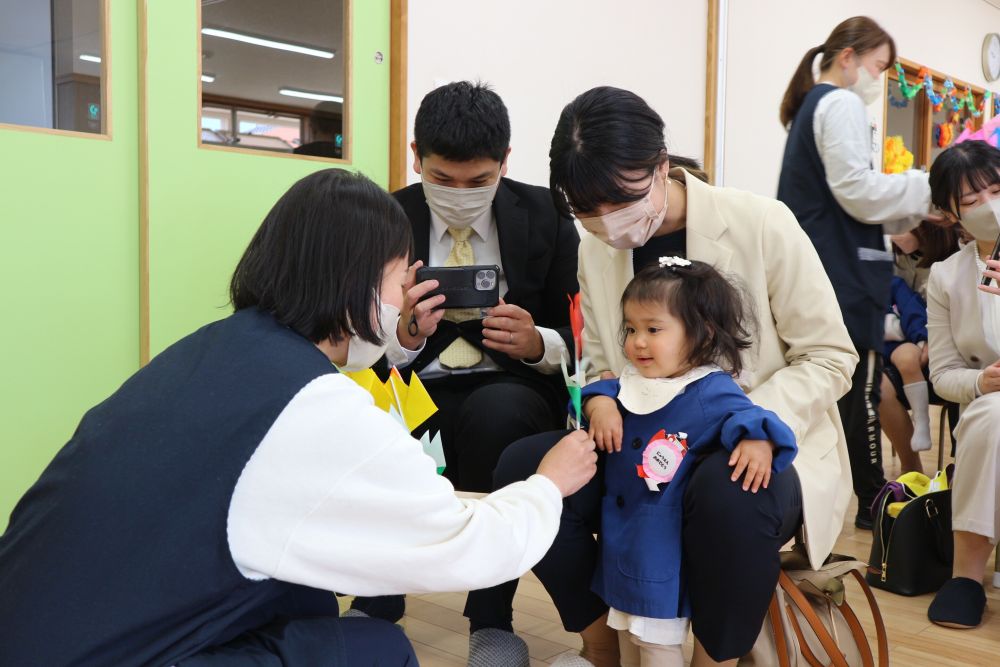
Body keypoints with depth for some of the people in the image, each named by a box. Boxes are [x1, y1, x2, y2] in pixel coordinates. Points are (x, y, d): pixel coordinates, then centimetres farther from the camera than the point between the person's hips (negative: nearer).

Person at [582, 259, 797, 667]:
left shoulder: (711, 392, -16)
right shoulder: (633, 382, 4)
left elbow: (745, 415, -21)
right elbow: (601, 388, 17)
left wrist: (758, 441, -43)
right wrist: (600, 404, -5)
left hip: (664, 546, -7)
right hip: (620, 537, 7)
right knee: (626, 632, 23)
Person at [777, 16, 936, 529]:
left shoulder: (809, 106, 21)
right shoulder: (841, 104, -9)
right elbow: (857, 191, -17)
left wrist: (911, 211, 15)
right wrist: (928, 186, -6)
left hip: (815, 269, 10)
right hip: (843, 273, -10)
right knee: (858, 386, -2)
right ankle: (872, 500, 8)